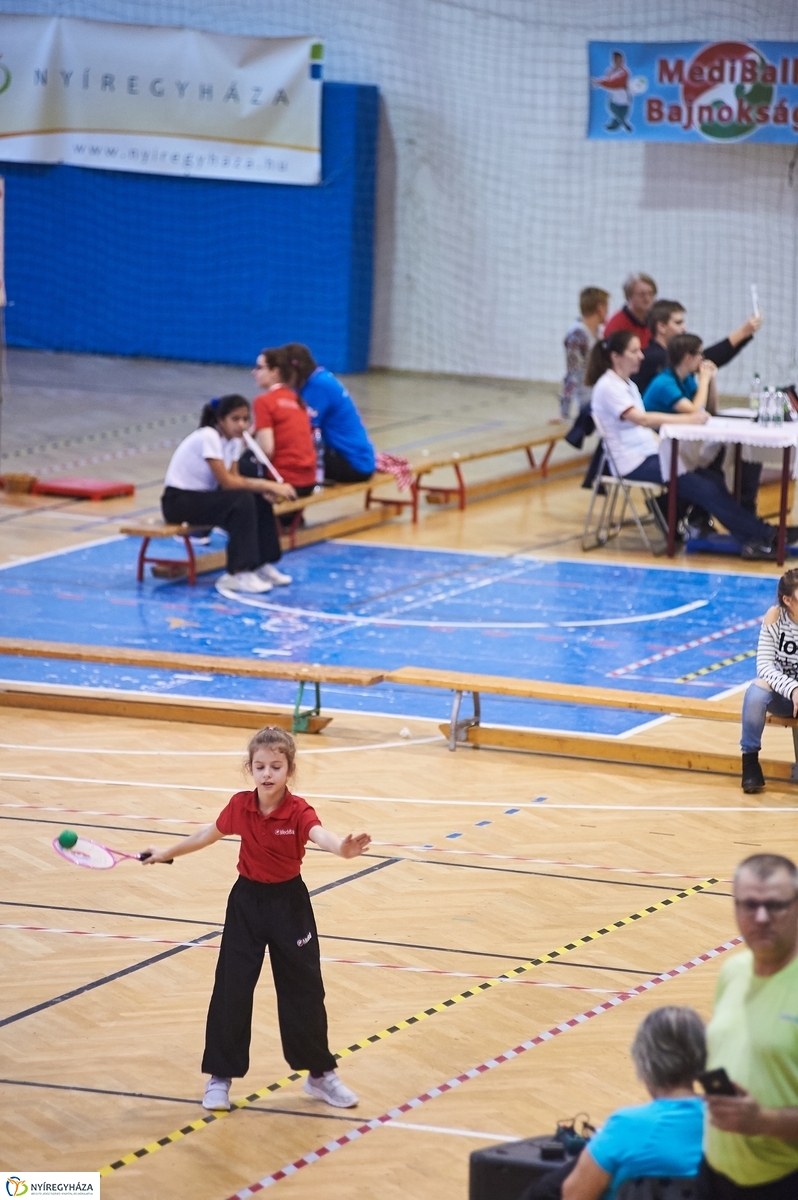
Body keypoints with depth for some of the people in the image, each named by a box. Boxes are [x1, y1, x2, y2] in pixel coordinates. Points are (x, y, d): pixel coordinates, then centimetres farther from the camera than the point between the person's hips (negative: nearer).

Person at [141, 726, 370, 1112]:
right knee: (230, 990, 2)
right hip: (247, 901, 2)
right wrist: (167, 852, 24)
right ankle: (220, 1077, 15)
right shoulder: (240, 806, -7)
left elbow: (320, 834, -40)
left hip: (288, 903, -2)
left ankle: (320, 1074, 21)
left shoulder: (298, 811, -18)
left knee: (304, 991, 5)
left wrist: (342, 848, -64)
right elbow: (211, 833, 14)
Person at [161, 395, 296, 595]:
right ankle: (237, 575, -28)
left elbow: (235, 478, 1)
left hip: (203, 495, 9)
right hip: (178, 500, -9)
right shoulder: (208, 437, -23)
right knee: (242, 501, -28)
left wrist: (264, 489, -17)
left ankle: (260, 564, 0)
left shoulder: (234, 440, 3)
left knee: (260, 501, -7)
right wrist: (266, 485, -26)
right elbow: (226, 483, -26)